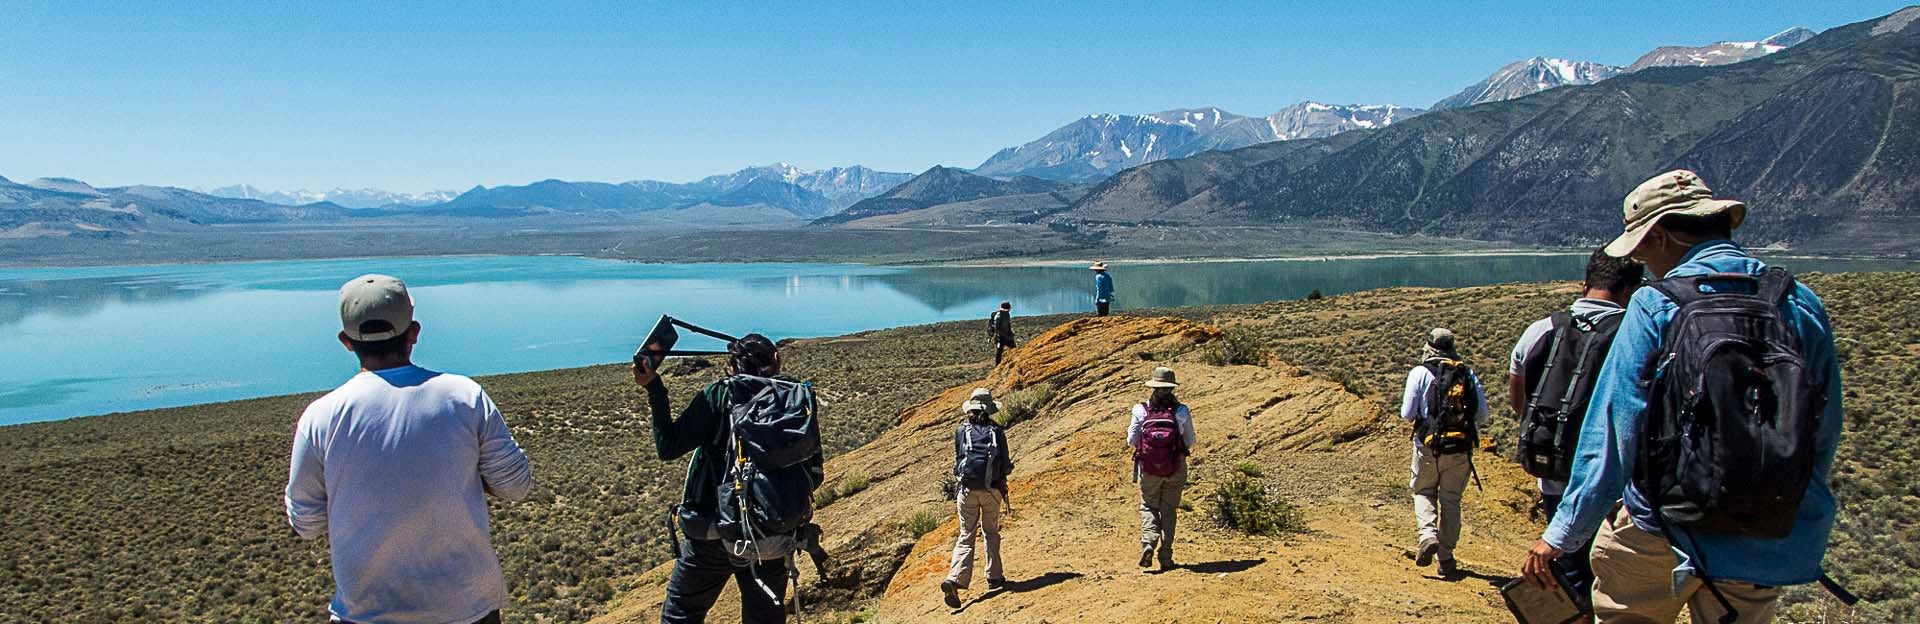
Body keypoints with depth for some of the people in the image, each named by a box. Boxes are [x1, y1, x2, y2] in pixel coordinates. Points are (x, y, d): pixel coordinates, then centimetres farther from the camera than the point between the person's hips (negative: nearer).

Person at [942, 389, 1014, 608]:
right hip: (991, 489, 0)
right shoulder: (997, 431, -1)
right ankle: (994, 577, 23)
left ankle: (955, 579, -14)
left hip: (967, 489, 0)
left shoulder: (961, 431, 1)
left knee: (966, 535, 3)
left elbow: (958, 461, 3)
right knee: (991, 532, 19)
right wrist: (1009, 465, 20)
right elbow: (1005, 466, -2)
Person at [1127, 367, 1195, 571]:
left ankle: (1148, 542, -8)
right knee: (1169, 510, 14)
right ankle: (1165, 558, 14)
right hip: (1176, 469, 1)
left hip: (1148, 469, 0)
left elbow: (1131, 441, -4)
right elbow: (1190, 442, -2)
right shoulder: (1181, 411, -8)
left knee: (1148, 507, 16)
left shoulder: (1141, 410, -9)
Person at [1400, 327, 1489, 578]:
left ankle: (1428, 535, -9)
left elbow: (1407, 414, -8)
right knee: (1451, 499, 13)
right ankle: (1446, 558, 15)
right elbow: (1483, 416, 1)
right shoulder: (1468, 374, 4)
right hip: (1461, 449, 2)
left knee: (1423, 493, 16)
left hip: (1429, 447, -2)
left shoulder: (1420, 373, -4)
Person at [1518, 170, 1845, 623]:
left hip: (1662, 529, -4)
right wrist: (1797, 521, 24)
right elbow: (1822, 439, 9)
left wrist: (1561, 535, -10)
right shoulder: (1804, 305, 2)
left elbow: (1612, 433, -15)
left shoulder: (1655, 307, -13)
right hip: (1768, 543, 5)